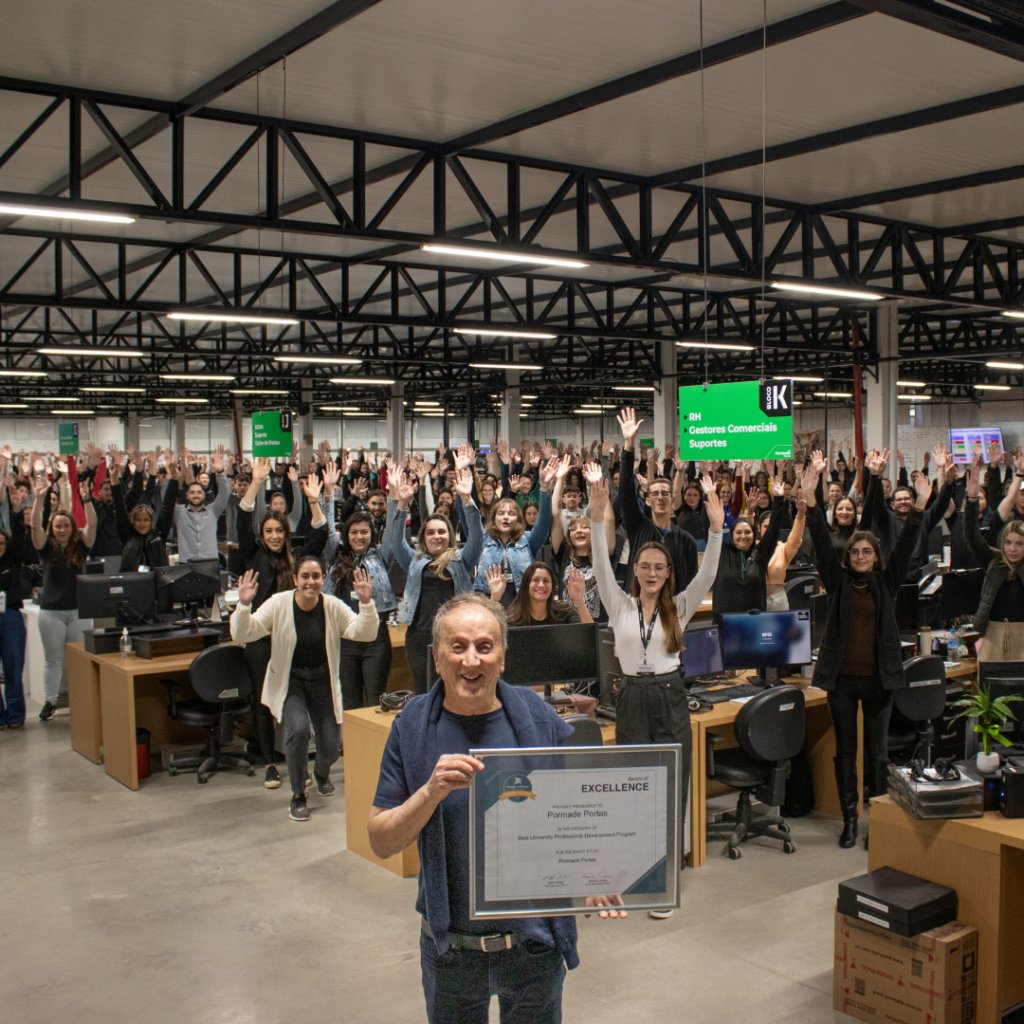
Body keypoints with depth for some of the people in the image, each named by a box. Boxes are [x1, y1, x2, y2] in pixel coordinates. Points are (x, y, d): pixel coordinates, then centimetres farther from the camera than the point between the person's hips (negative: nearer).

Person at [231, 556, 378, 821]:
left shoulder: (333, 606, -9)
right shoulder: (278, 604, -13)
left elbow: (364, 633, -16)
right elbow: (242, 634, -17)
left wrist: (366, 603, -32)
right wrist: (244, 605, -34)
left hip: (323, 682, 2)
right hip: (288, 682, -2)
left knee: (332, 746, 1)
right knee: (298, 729, -27)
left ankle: (322, 773, 43)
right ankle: (298, 796, -4)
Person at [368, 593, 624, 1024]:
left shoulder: (538, 718, -8)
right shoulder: (413, 728, -8)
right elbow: (380, 842, -7)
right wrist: (432, 792, -24)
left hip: (535, 941, 0)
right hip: (449, 947, 0)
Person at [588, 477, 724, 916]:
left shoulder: (679, 607, 6)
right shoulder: (621, 605, 4)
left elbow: (707, 575, -7)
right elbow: (602, 569, -9)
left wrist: (716, 528, -21)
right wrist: (597, 520, -23)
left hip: (671, 699, 0)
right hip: (633, 699, 0)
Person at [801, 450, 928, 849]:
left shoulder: (886, 582, 6)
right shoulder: (838, 581, 4)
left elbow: (905, 547, -4)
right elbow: (822, 545, -7)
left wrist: (919, 506, -18)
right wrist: (810, 500, -20)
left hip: (878, 677, 0)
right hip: (842, 677, 0)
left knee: (878, 750, 6)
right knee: (845, 750, 7)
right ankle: (849, 818, 16)